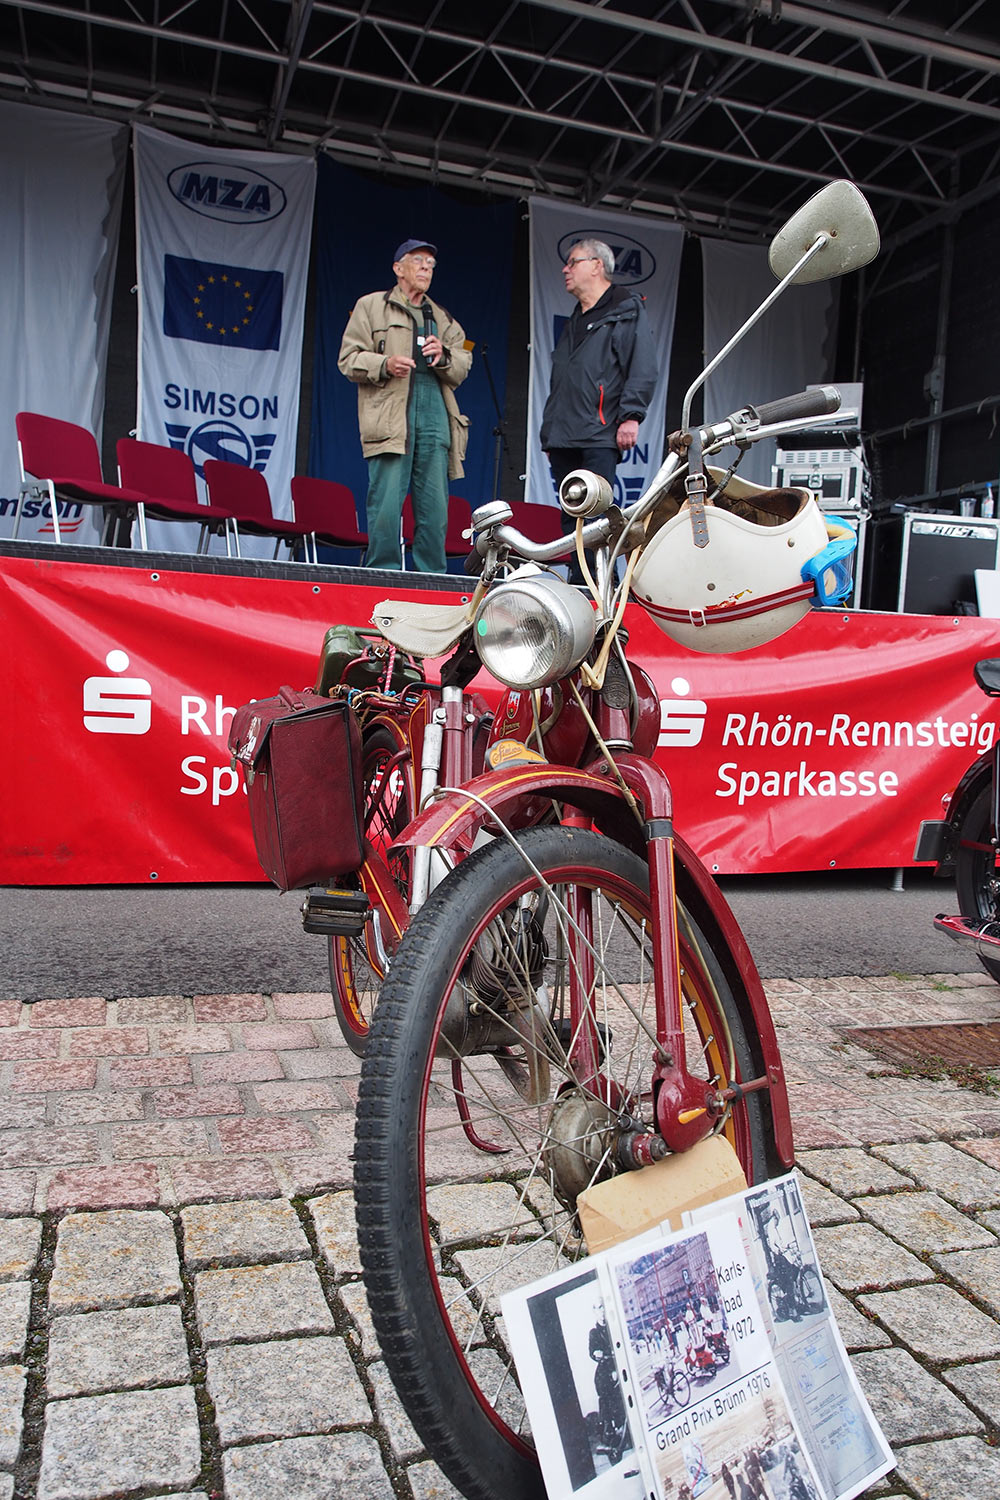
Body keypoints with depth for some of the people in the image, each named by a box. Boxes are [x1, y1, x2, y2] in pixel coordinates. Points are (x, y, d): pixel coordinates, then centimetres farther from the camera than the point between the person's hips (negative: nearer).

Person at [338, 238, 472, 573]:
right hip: (390, 416, -4)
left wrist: (444, 356, -5)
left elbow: (462, 368, 18)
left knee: (435, 505, 0)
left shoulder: (442, 317, 27)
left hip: (435, 417, 4)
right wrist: (384, 365, -12)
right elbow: (348, 359, 6)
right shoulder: (371, 306, 14)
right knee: (386, 503, -11)